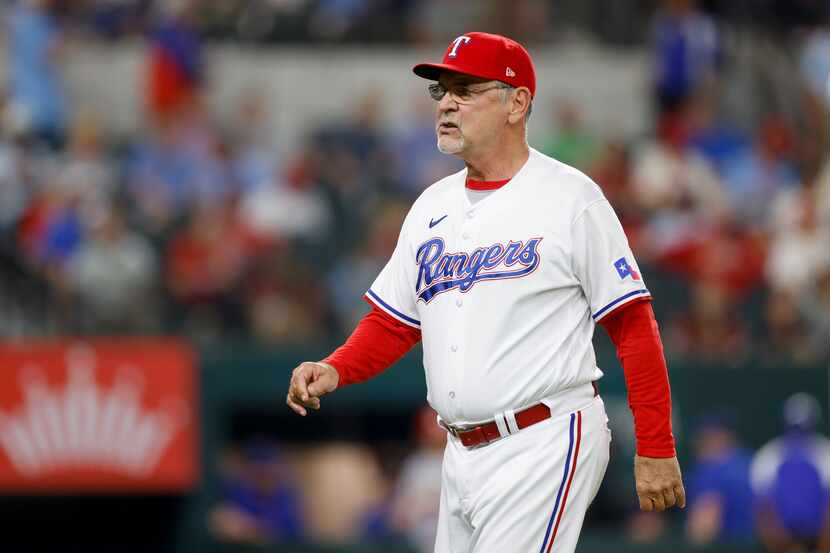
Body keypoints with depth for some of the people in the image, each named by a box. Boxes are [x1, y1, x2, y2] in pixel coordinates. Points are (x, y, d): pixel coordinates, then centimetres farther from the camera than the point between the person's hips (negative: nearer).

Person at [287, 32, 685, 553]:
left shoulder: (571, 197, -6)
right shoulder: (431, 206, 14)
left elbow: (634, 327, -7)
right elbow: (392, 323, 16)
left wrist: (656, 450, -10)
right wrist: (334, 371, -4)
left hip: (547, 446, -7)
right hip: (461, 454, 8)